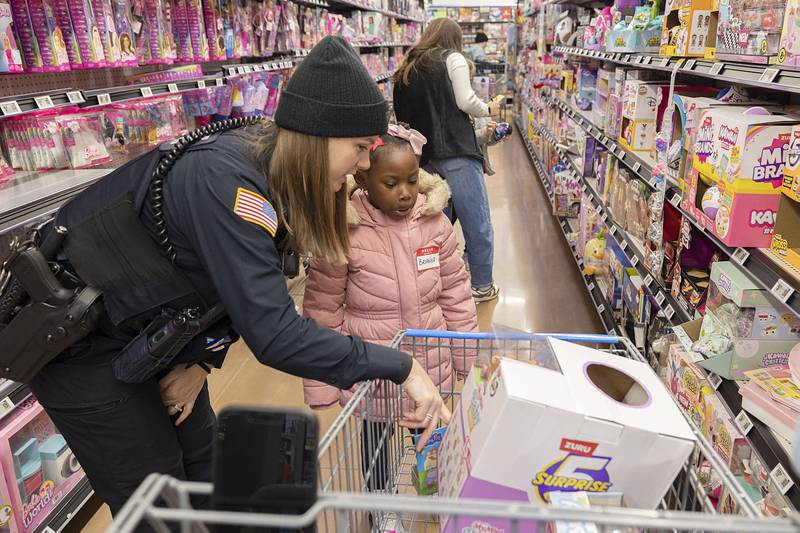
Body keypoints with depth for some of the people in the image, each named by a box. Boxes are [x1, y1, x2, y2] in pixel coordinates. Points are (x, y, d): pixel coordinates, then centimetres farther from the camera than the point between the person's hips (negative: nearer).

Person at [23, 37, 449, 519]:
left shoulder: (270, 169, -7)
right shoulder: (224, 181, -33)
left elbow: (249, 288, 3)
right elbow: (273, 333, -37)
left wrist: (203, 361, -7)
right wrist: (400, 367, -32)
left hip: (148, 330, 7)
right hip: (83, 341, -7)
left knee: (207, 471, 13)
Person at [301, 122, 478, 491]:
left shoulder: (434, 222, -8)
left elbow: (455, 292, 2)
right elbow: (323, 314, -11)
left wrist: (470, 358, 7)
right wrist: (321, 388, -8)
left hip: (432, 368, 3)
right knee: (375, 438, 20)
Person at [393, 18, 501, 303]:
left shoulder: (407, 69, 18)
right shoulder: (453, 59, 3)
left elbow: (404, 114, 15)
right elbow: (466, 102, -7)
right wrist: (488, 109, 10)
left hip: (423, 156, 6)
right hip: (456, 152, -6)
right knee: (477, 221, 2)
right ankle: (482, 286, 9)